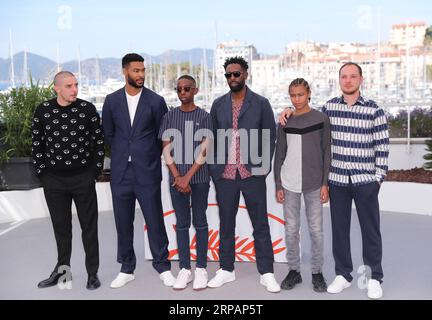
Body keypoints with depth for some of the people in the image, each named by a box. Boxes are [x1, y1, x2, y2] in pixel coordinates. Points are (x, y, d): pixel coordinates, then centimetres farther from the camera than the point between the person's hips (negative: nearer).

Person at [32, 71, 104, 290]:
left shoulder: (88, 109, -5)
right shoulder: (42, 111, -1)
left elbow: (98, 141, 1)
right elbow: (37, 144, 7)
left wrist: (96, 170, -1)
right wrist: (42, 172, 3)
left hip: (83, 178, -1)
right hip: (53, 180, 2)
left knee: (89, 226, 5)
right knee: (61, 226, 13)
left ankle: (92, 273, 17)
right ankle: (63, 270, 28)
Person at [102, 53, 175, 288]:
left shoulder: (155, 101, -2)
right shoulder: (112, 101, 4)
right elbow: (108, 134, 13)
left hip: (147, 172, -2)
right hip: (120, 172, 2)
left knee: (155, 221, 3)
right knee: (123, 223, 10)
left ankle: (163, 267, 19)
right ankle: (126, 269, 24)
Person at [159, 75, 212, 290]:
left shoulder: (204, 117, 0)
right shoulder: (169, 117, 6)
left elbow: (204, 151, -5)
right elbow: (166, 150, 3)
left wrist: (188, 177, -11)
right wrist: (178, 177, -7)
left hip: (199, 178, -2)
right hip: (176, 179, 2)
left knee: (200, 222, 5)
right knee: (182, 223, 6)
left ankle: (201, 268, 13)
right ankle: (184, 269, 14)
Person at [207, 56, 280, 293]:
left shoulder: (261, 103, 1)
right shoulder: (218, 104, 8)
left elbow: (270, 136, 2)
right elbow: (212, 138, 10)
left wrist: (263, 166, -6)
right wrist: (213, 168, 2)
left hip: (252, 174, -2)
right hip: (224, 174, 2)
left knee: (260, 225, 4)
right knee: (226, 224, 11)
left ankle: (266, 273, 13)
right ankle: (226, 270, 24)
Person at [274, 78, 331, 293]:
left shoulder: (321, 119, 0)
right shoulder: (285, 122, 5)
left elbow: (326, 153, 1)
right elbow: (279, 155, 7)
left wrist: (325, 183, -3)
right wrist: (278, 185, 3)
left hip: (314, 183, -2)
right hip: (289, 183, 2)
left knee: (316, 229, 4)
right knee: (291, 229, 7)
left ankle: (317, 272, 17)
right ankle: (294, 270, 20)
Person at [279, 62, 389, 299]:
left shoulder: (374, 110, -5)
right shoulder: (329, 107, 4)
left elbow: (382, 146, -3)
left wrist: (379, 176, -6)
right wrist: (291, 110, 3)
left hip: (365, 180, -2)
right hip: (337, 180, 3)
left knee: (370, 229, 7)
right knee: (339, 228, 10)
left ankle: (375, 278, 20)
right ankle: (343, 275, 24)